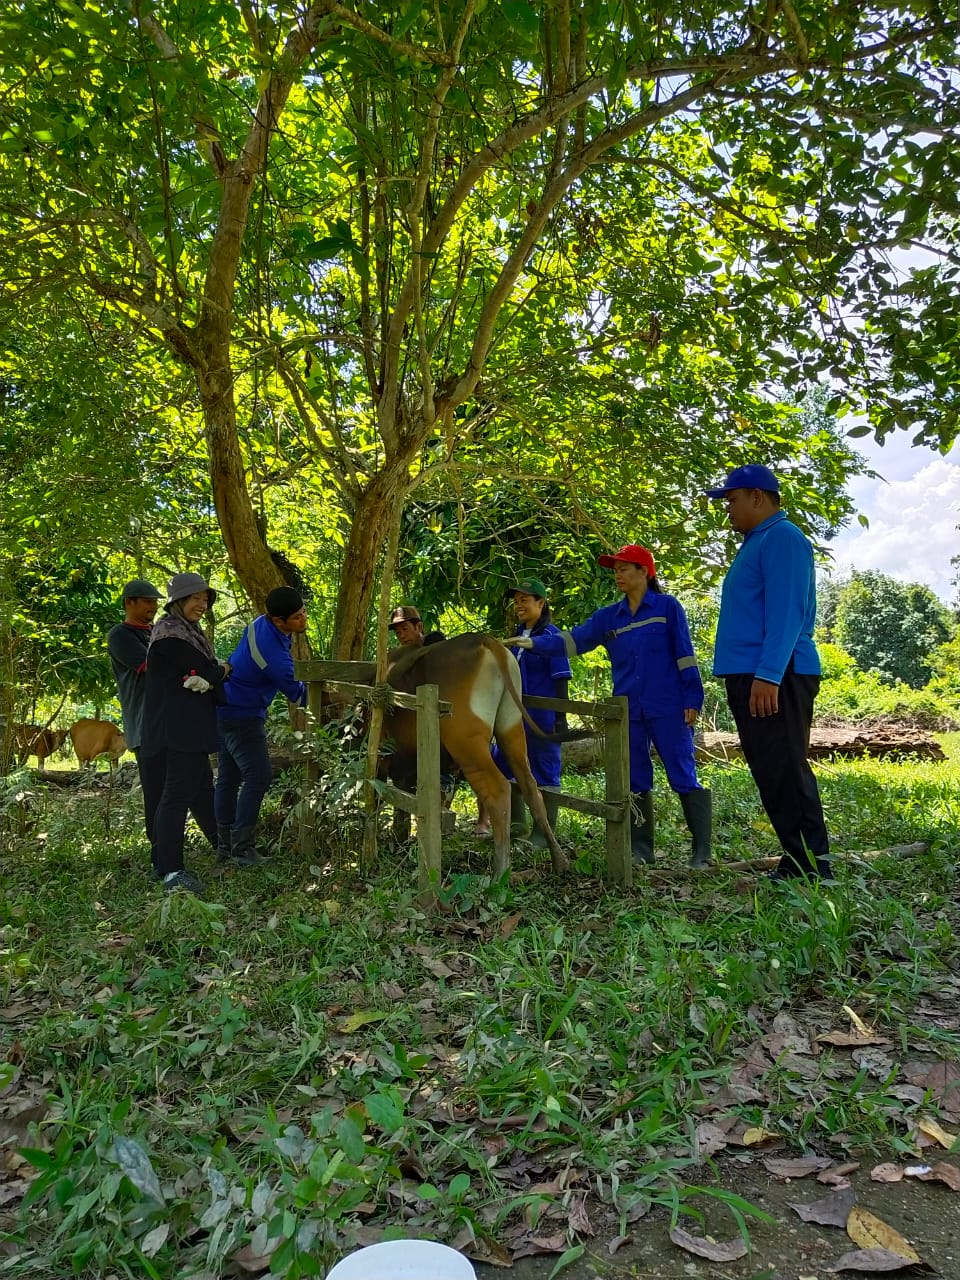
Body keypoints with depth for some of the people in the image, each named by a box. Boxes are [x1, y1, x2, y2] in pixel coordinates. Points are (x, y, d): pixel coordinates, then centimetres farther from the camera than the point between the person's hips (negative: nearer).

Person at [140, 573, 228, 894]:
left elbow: (209, 673, 14)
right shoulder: (170, 633, -13)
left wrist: (210, 677, -6)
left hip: (189, 728, 10)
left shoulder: (189, 631, 18)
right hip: (177, 729, -10)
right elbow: (209, 673, -14)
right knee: (177, 793, -10)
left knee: (201, 787, 20)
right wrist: (224, 671, 5)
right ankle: (171, 870, -7)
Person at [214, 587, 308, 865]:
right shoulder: (274, 656, -30)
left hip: (227, 711, 10)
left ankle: (225, 846, 19)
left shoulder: (262, 623, -4)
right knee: (259, 775, -11)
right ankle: (242, 848, -6)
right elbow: (295, 693, -15)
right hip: (241, 717, -10)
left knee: (228, 778, 12)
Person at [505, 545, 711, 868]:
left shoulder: (668, 607, 0)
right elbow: (574, 639, 2)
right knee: (635, 781, 9)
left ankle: (702, 851, 4)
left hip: (668, 709, -5)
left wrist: (692, 699, -7)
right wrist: (533, 642, -11)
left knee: (684, 778, -3)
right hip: (628, 712, 5)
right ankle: (641, 849, 18)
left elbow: (684, 653, -2)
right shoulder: (608, 617, 11)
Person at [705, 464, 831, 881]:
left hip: (774, 679, -10)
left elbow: (785, 613, -19)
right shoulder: (756, 542, 22)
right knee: (772, 775, 11)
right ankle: (797, 863, 18)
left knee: (785, 775, -8)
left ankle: (812, 871, -2)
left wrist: (768, 675, -25)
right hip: (751, 677, 10)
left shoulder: (782, 538, -9)